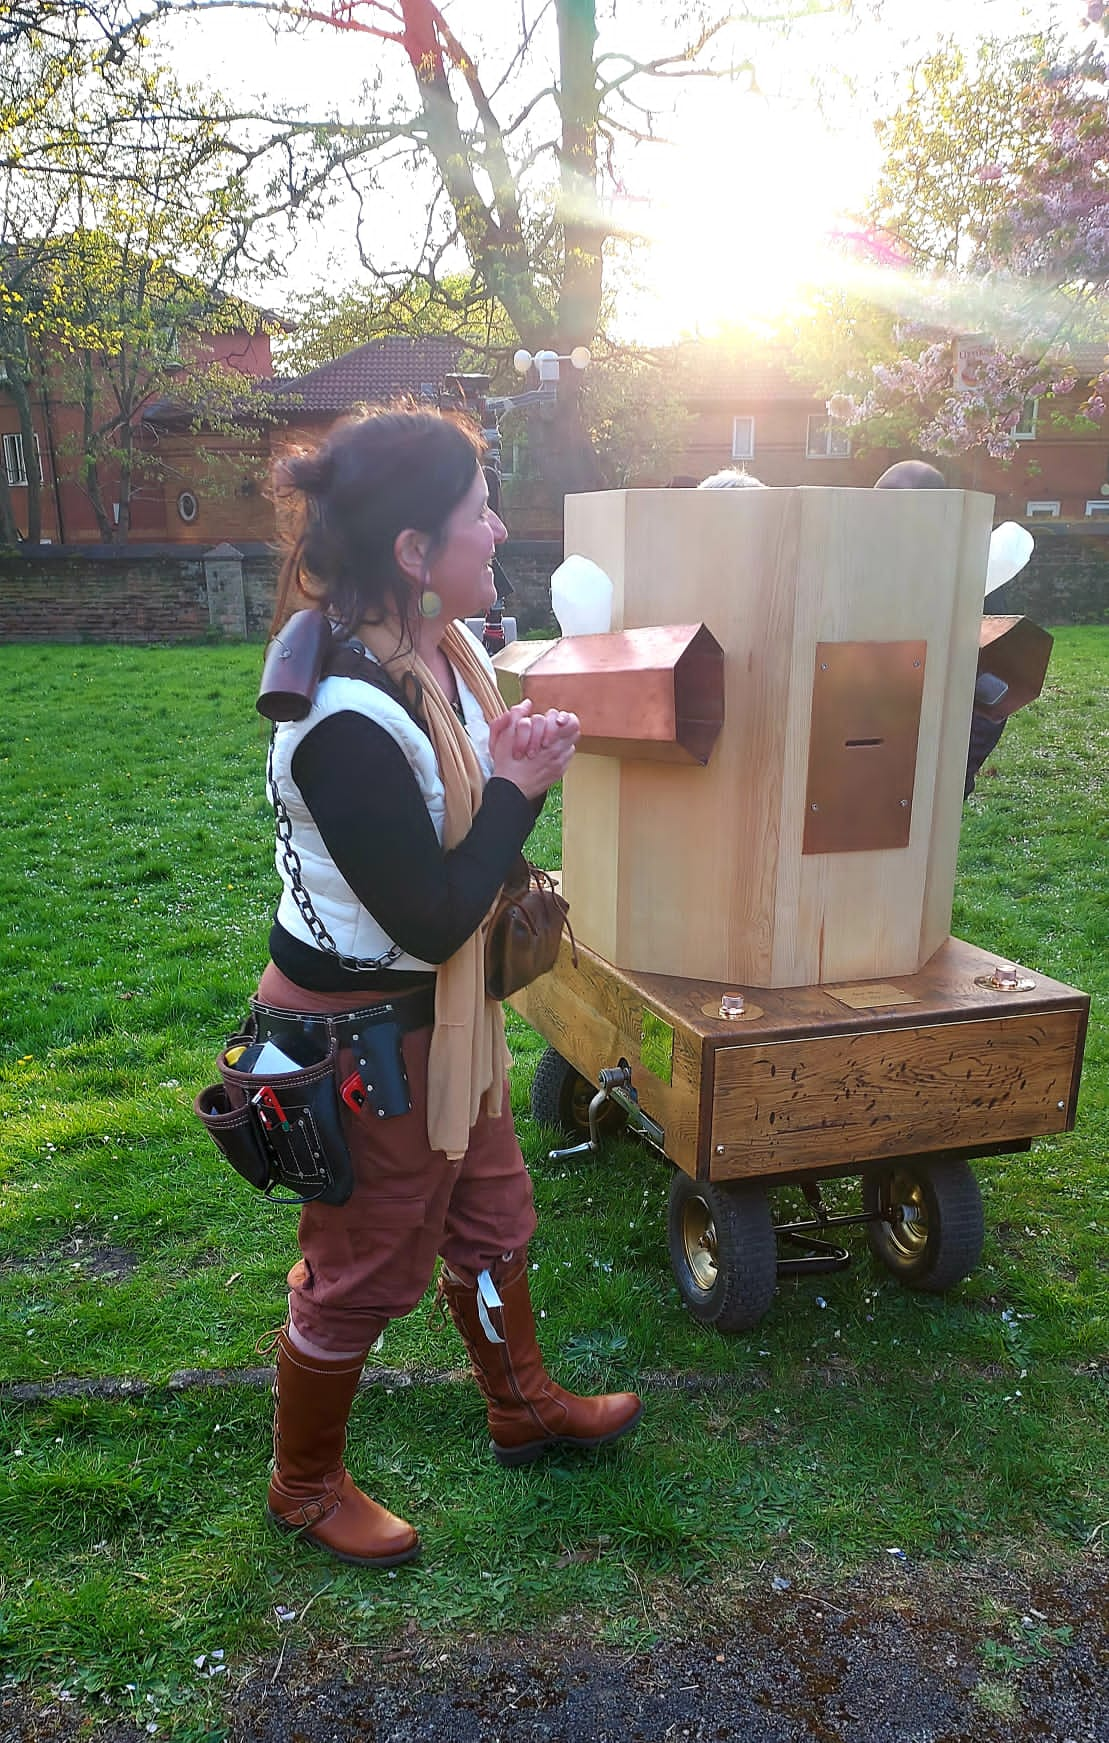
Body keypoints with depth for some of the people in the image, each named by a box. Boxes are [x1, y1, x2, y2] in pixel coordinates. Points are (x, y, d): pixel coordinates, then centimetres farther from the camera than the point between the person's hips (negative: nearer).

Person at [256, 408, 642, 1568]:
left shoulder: (443, 651, -3)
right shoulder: (347, 719, -31)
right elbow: (433, 920, -27)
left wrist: (518, 760, -8)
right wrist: (515, 787, -17)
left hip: (441, 1009, 9)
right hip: (361, 1035, -9)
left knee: (491, 1216, 25)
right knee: (363, 1270, 12)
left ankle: (523, 1408, 51)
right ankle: (304, 1484, 40)